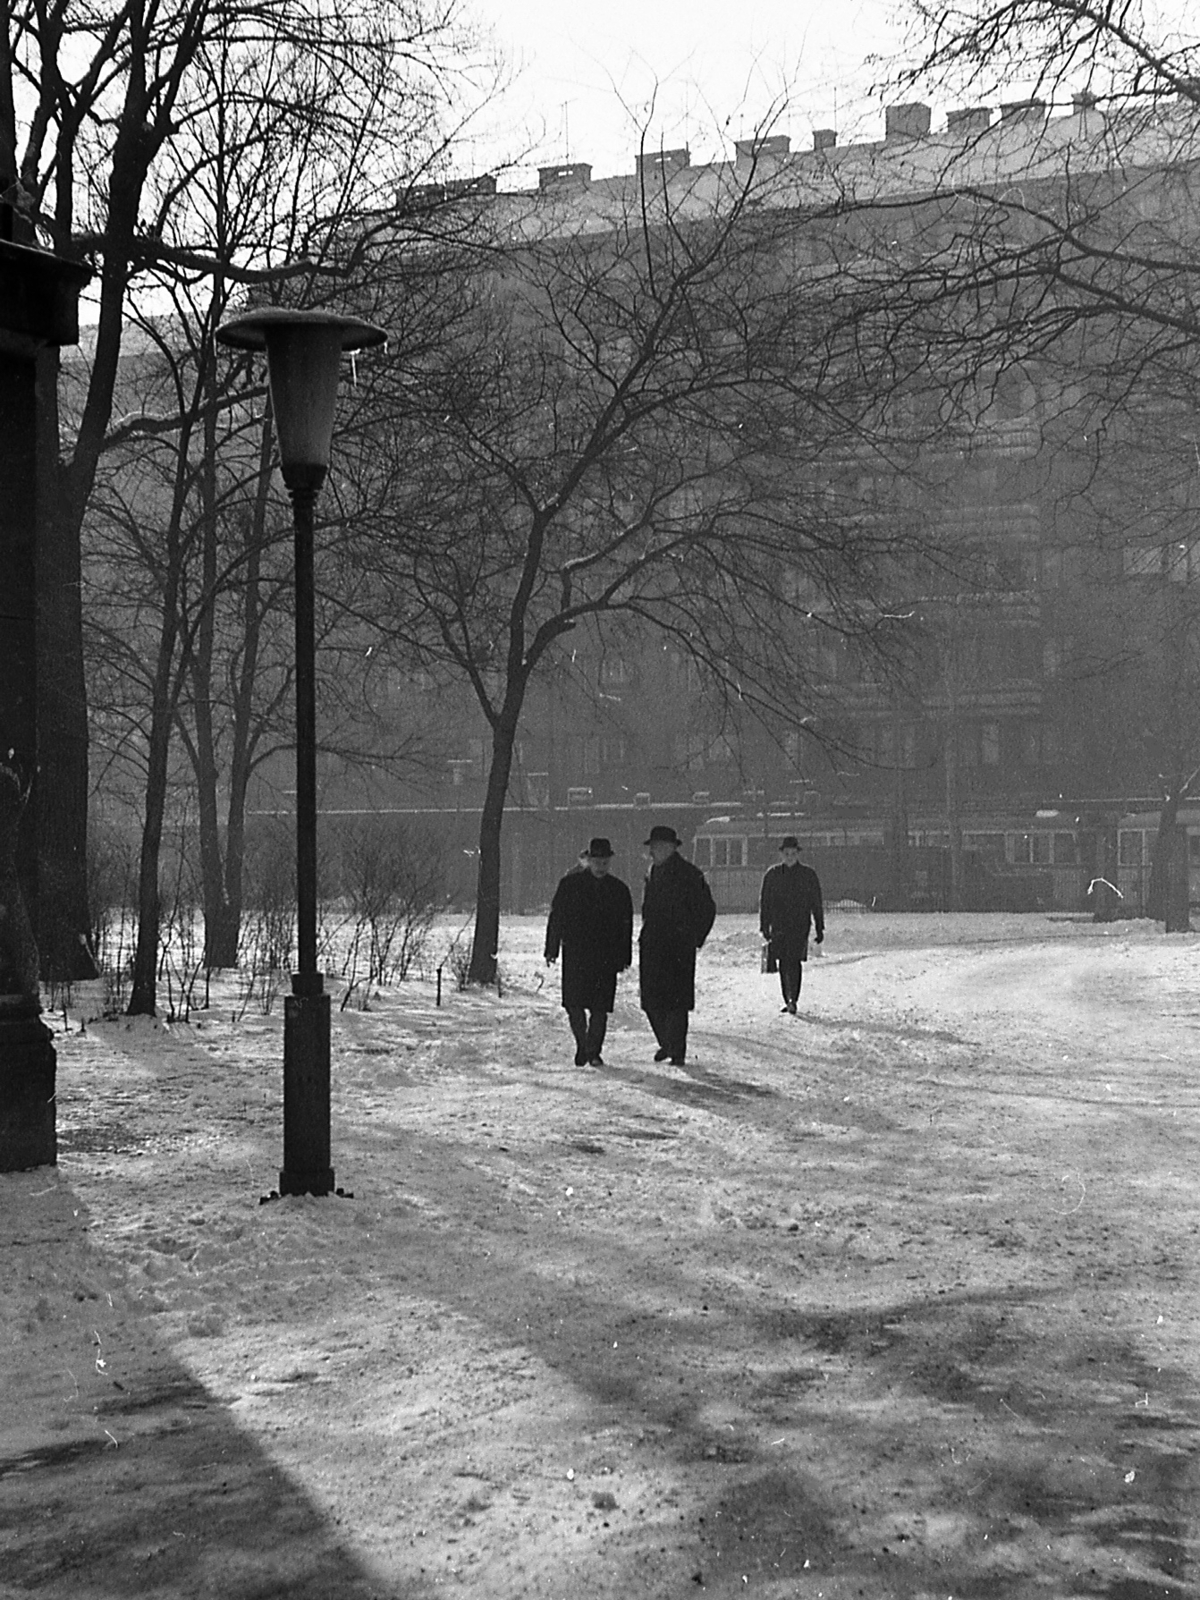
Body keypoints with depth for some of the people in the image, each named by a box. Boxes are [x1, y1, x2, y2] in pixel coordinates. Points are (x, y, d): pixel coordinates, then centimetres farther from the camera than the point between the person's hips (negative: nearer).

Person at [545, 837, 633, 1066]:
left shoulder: (619, 890, 8)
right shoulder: (570, 884, 4)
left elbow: (626, 927, 12)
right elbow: (556, 917, 5)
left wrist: (624, 957, 7)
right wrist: (552, 949, 0)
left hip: (606, 958, 1)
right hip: (575, 954, -1)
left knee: (600, 1008, -1)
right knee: (574, 1003, -6)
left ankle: (594, 1051, 10)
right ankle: (582, 1045, 13)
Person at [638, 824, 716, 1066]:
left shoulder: (689, 875, -9)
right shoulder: (654, 872, 13)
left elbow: (707, 909, -6)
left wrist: (694, 939, -7)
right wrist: (647, 934, 15)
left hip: (678, 946, -7)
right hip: (652, 946, 7)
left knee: (675, 1000, -5)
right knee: (651, 1000, 7)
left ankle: (678, 1052, 3)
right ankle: (666, 1043, 24)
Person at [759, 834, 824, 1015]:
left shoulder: (808, 875, 3)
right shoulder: (772, 875, 7)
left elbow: (816, 904, 7)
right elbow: (764, 902, 10)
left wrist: (820, 929, 5)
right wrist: (764, 927, 5)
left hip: (800, 926, -3)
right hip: (779, 925, 3)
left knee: (794, 961, -14)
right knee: (783, 963, 4)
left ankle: (793, 1000, -17)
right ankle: (788, 1000, 14)